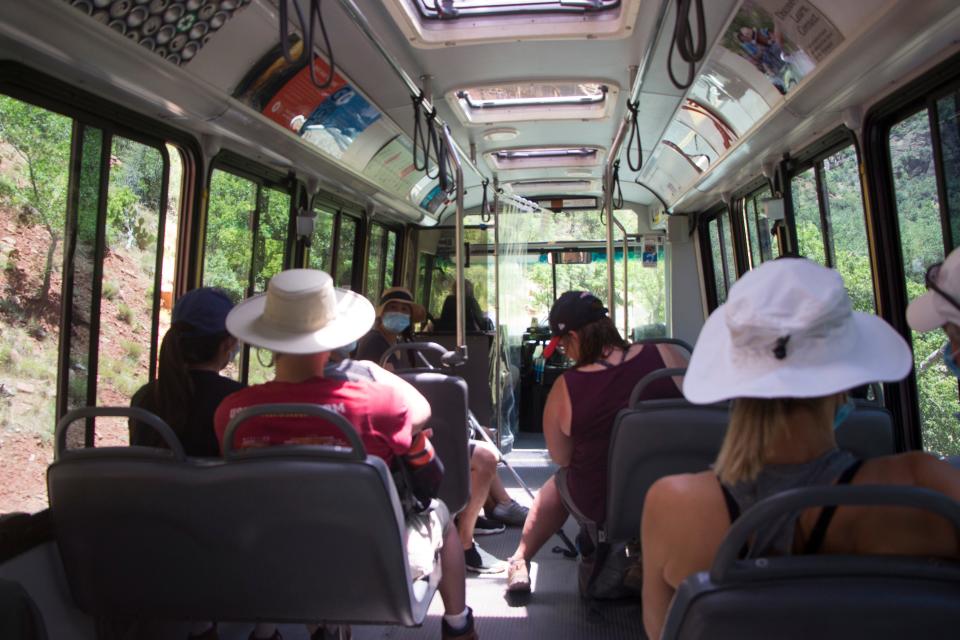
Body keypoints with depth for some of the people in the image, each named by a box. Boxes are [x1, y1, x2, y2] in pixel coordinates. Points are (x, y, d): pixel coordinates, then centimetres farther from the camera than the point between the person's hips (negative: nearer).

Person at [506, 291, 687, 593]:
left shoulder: (565, 389, -17)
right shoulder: (664, 356, -14)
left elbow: (561, 458, -4)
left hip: (603, 506, -1)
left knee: (559, 482, 29)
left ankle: (520, 561, 42)